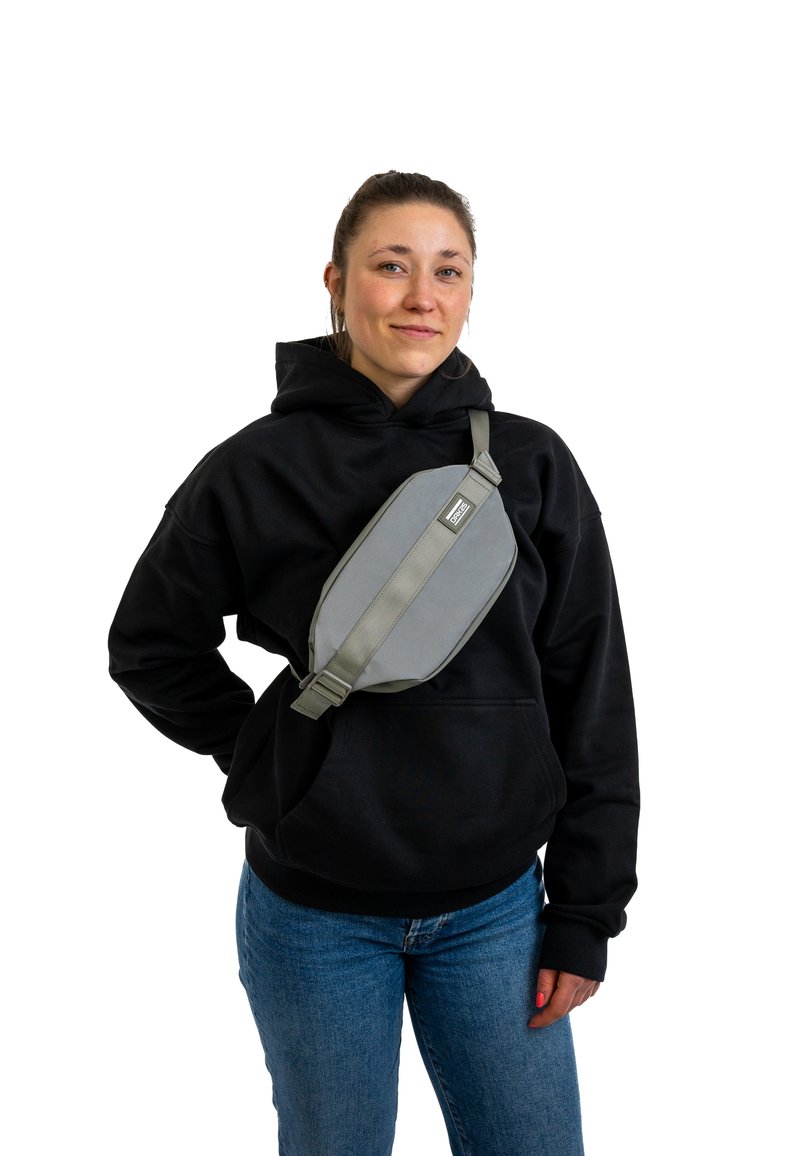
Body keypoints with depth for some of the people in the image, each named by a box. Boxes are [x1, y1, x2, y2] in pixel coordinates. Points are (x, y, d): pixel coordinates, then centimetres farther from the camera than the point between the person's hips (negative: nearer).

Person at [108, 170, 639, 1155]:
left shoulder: (532, 464, -5)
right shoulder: (257, 469, -7)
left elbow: (593, 698, -1)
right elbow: (150, 644, 7)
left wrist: (584, 919, -1)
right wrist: (263, 757, -2)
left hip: (493, 906, 1)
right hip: (314, 914, -1)